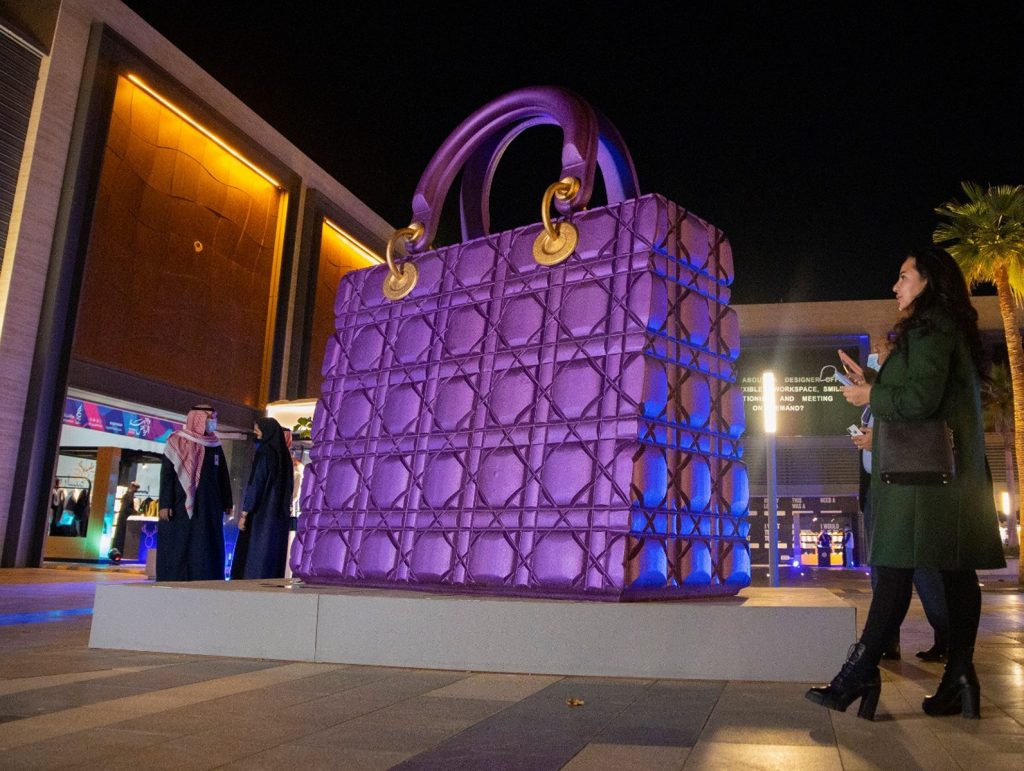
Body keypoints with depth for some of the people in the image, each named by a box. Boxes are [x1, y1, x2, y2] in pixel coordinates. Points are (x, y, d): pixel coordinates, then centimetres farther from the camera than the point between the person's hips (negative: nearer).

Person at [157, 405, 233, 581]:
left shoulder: (215, 445, 11)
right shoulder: (177, 442, -2)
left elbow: (223, 475, 15)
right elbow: (166, 474, -6)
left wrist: (227, 502, 13)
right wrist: (164, 504, -13)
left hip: (208, 507, 4)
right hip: (180, 506, -4)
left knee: (206, 550, 2)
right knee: (177, 549, -2)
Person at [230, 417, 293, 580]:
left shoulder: (264, 452, -11)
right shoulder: (284, 453, 10)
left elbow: (255, 483, -15)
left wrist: (244, 513, -13)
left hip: (262, 512, -7)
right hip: (280, 513, 7)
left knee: (254, 553, -2)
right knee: (274, 553, 10)